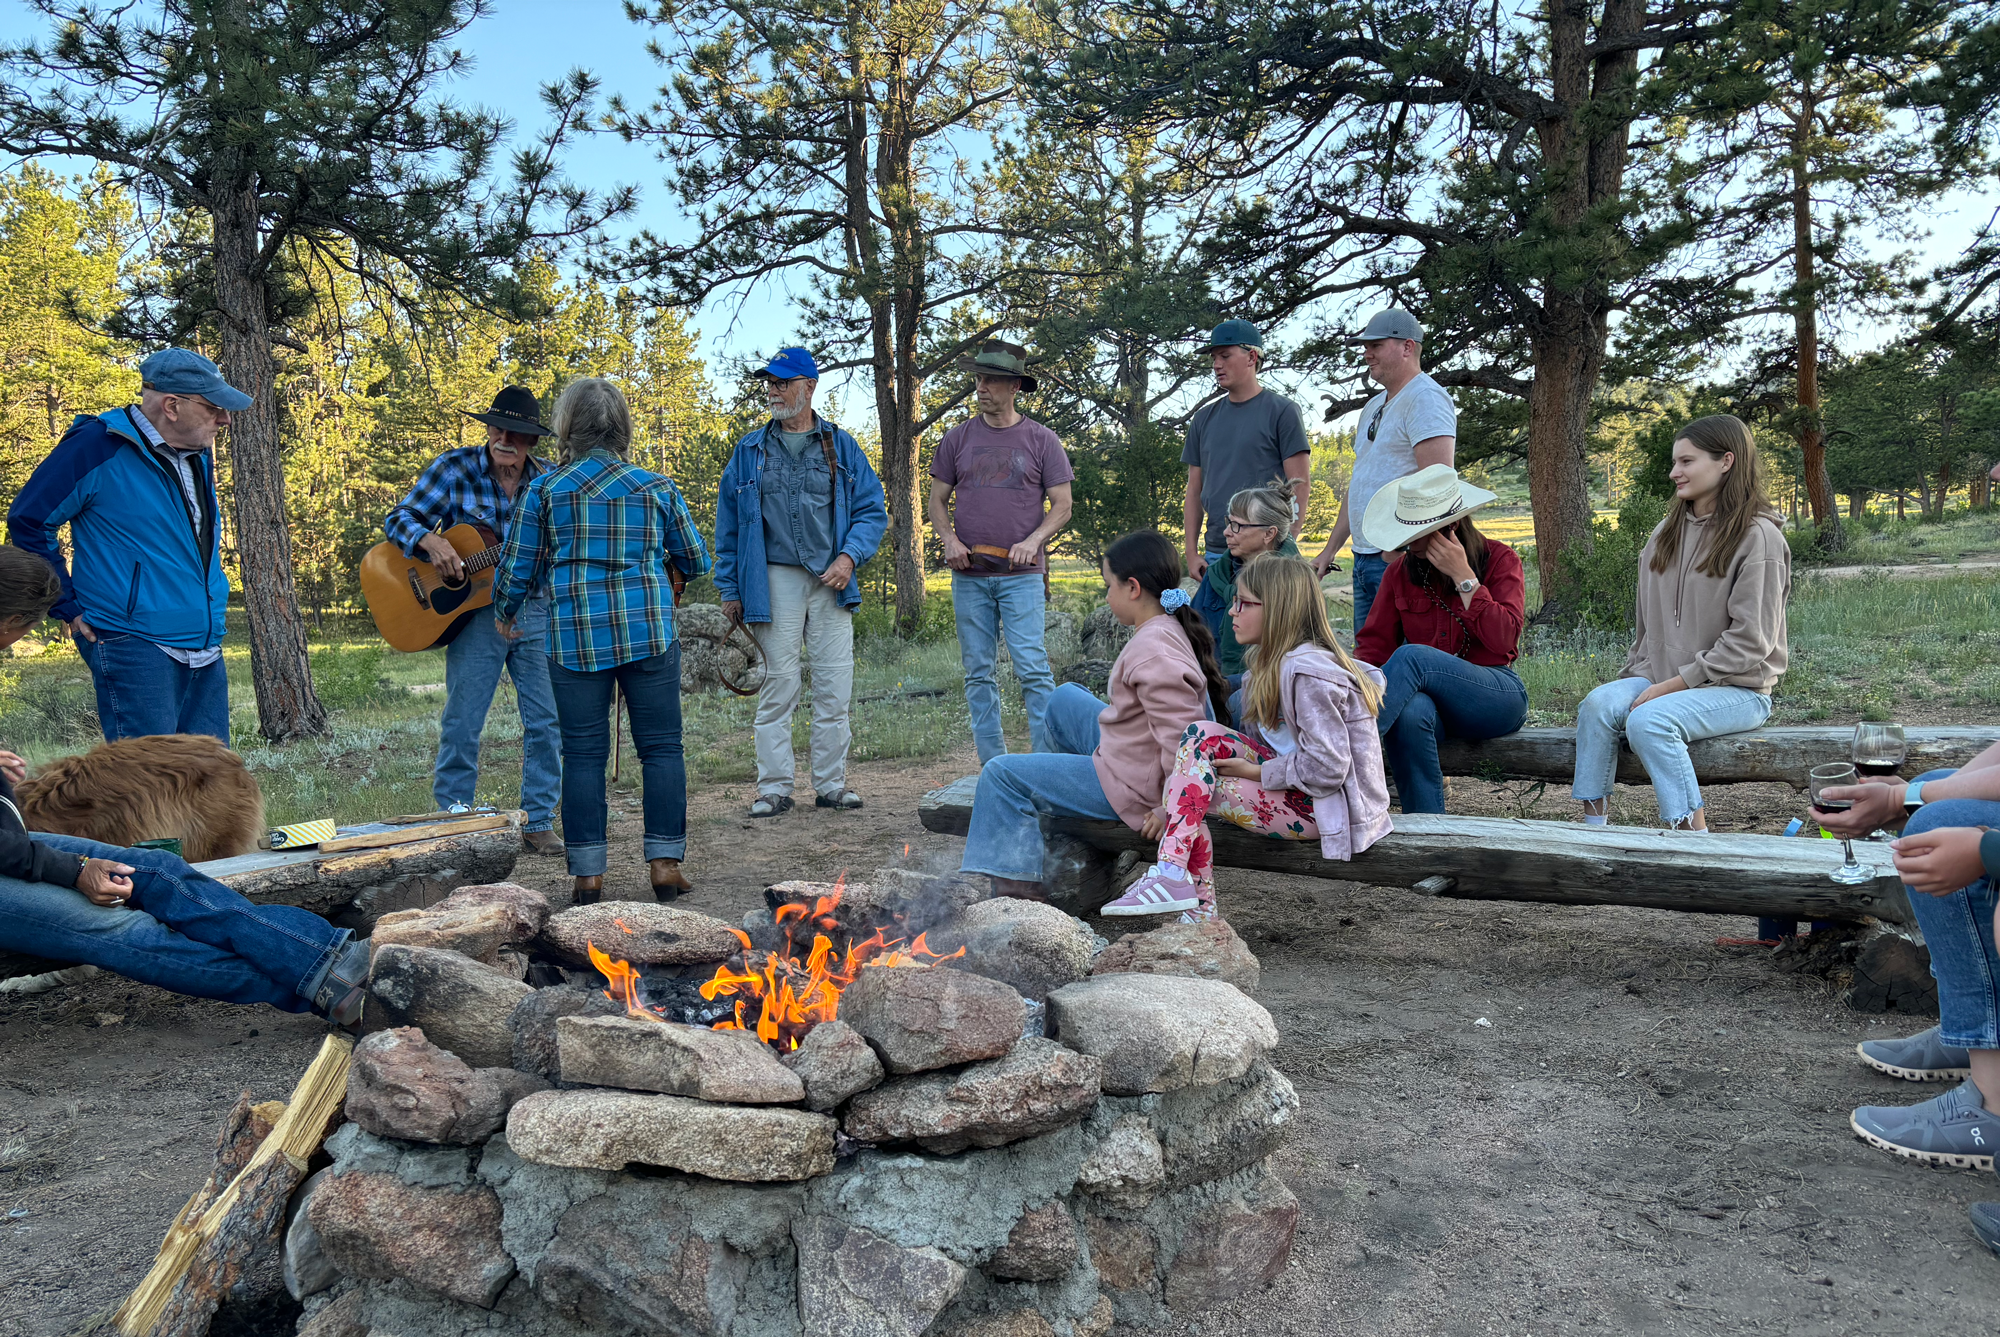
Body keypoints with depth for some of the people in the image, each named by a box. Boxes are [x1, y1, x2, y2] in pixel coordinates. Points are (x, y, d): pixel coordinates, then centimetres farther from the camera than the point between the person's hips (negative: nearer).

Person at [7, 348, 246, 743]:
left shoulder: (198, 455, 14)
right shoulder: (98, 446, -10)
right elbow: (27, 520, -7)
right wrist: (69, 606, -5)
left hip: (205, 651, 8)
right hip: (133, 647, -7)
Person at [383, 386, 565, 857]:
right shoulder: (454, 468, -3)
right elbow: (399, 520, -3)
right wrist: (432, 541, -22)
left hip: (536, 609, 2)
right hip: (474, 609, -2)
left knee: (547, 722, 2)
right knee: (461, 725, 1)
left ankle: (538, 822, 14)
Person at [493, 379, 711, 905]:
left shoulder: (544, 491, 2)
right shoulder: (657, 488, 5)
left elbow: (516, 571, 7)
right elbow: (695, 560, 15)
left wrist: (504, 616, 27)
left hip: (575, 638, 0)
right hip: (650, 633, 0)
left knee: (583, 754, 6)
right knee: (661, 748, 7)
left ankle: (588, 874, 9)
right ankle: (665, 862, 7)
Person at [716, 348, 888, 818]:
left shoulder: (841, 447, 9)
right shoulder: (750, 450, 9)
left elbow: (871, 510, 8)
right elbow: (729, 523, 10)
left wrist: (849, 556, -9)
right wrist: (730, 589, 5)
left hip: (831, 583, 1)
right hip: (775, 581, -1)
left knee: (835, 687, 2)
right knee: (779, 686, 1)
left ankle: (831, 784, 14)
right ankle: (774, 788, 9)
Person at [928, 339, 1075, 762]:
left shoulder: (1041, 440, 5)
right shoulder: (957, 439, 10)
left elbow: (1062, 506, 5)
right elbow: (938, 501, 14)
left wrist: (1033, 540, -13)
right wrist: (950, 540, -5)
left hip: (1022, 573, -3)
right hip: (969, 573, 3)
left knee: (1031, 667, -11)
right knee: (978, 674, 5)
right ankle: (992, 767, 13)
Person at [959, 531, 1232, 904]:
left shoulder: (1151, 652, -29)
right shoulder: (1173, 630, 2)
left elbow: (1181, 741, -31)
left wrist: (1169, 810, -22)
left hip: (1133, 786, -10)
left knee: (1001, 774, -2)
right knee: (1065, 698, 26)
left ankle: (1016, 883, 4)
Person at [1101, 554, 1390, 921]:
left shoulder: (1308, 673, -21)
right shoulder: (1279, 660, 10)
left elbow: (1327, 767, -24)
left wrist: (1256, 771, -14)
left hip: (1326, 805, -10)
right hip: (1297, 782, 10)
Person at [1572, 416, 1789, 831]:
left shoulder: (1758, 536, -8)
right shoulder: (1666, 534, 15)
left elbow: (1749, 641, -13)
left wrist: (1674, 683, -16)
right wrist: (1637, 676, 6)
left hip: (1737, 690, -6)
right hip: (1663, 679, 6)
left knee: (1648, 720, -32)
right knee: (1598, 704, -22)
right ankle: (1592, 825, -23)